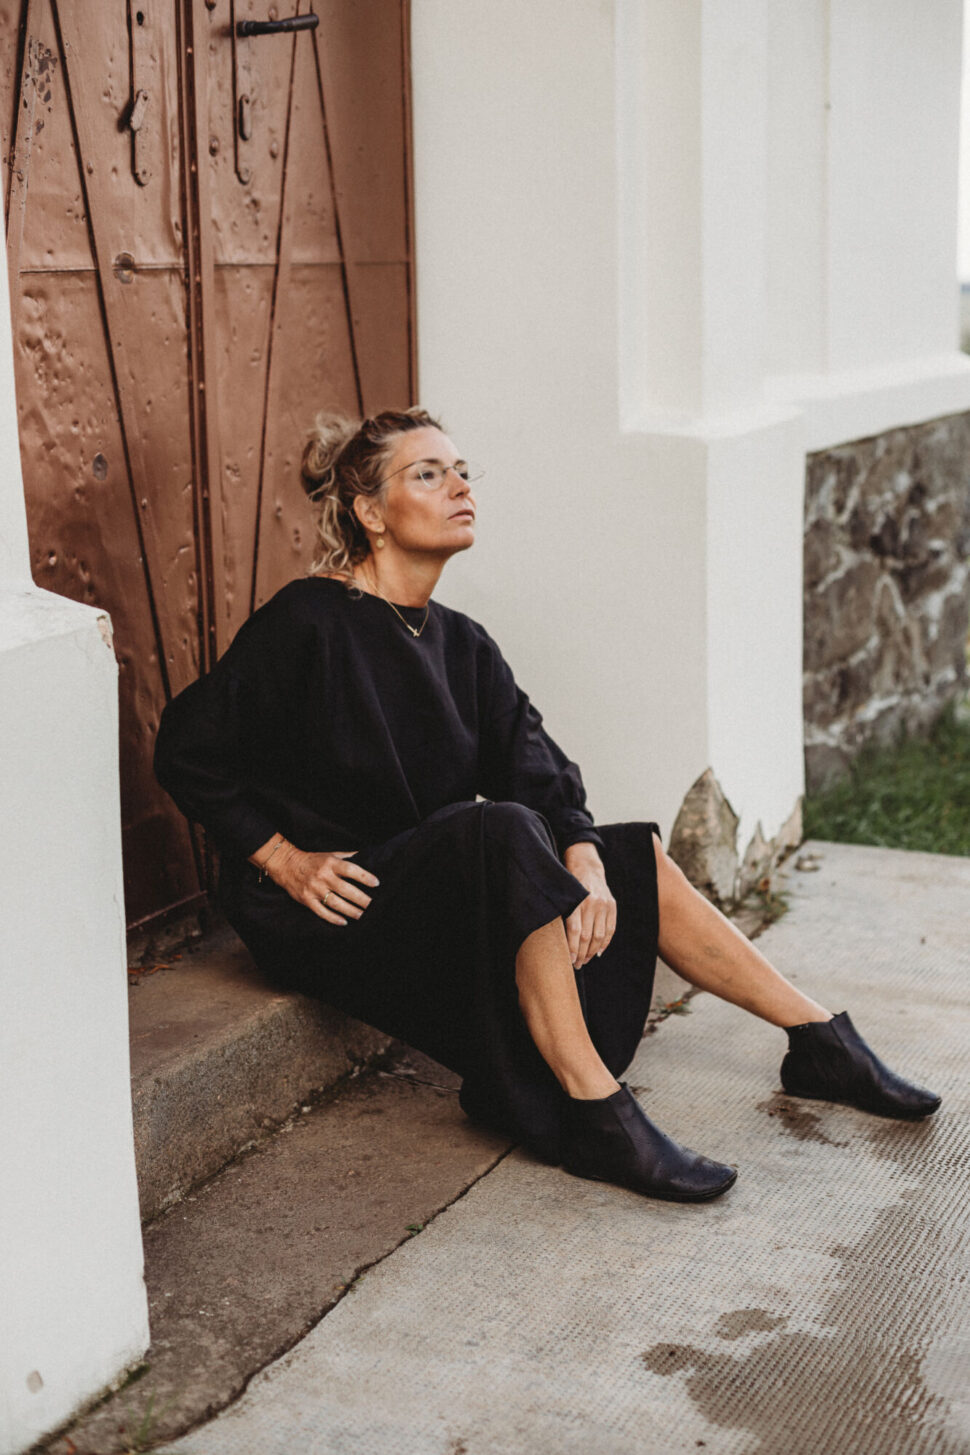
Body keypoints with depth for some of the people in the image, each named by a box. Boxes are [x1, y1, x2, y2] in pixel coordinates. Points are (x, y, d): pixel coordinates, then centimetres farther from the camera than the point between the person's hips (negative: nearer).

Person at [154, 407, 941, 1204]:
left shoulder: (462, 645, 8)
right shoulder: (306, 623, -14)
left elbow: (535, 765, -4)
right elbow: (187, 749, -12)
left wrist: (585, 861, -22)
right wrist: (284, 859, -16)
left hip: (436, 883, 8)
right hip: (330, 909, -8)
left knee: (638, 862, -1)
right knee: (504, 834, -33)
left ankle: (821, 1041, 5)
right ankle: (598, 1117, -33)